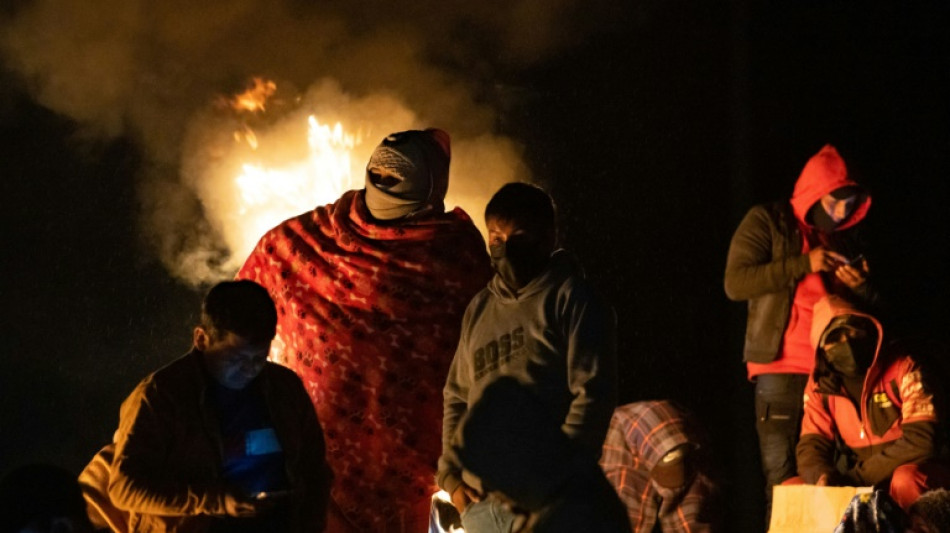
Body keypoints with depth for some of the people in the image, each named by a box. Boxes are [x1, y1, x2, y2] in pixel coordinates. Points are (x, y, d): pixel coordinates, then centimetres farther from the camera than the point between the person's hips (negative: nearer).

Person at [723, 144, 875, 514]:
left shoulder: (847, 237, 17)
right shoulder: (767, 222, 4)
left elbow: (867, 306, 23)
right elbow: (735, 283, -8)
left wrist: (862, 288, -1)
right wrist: (803, 265, -13)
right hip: (781, 369, -4)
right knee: (783, 483, -8)